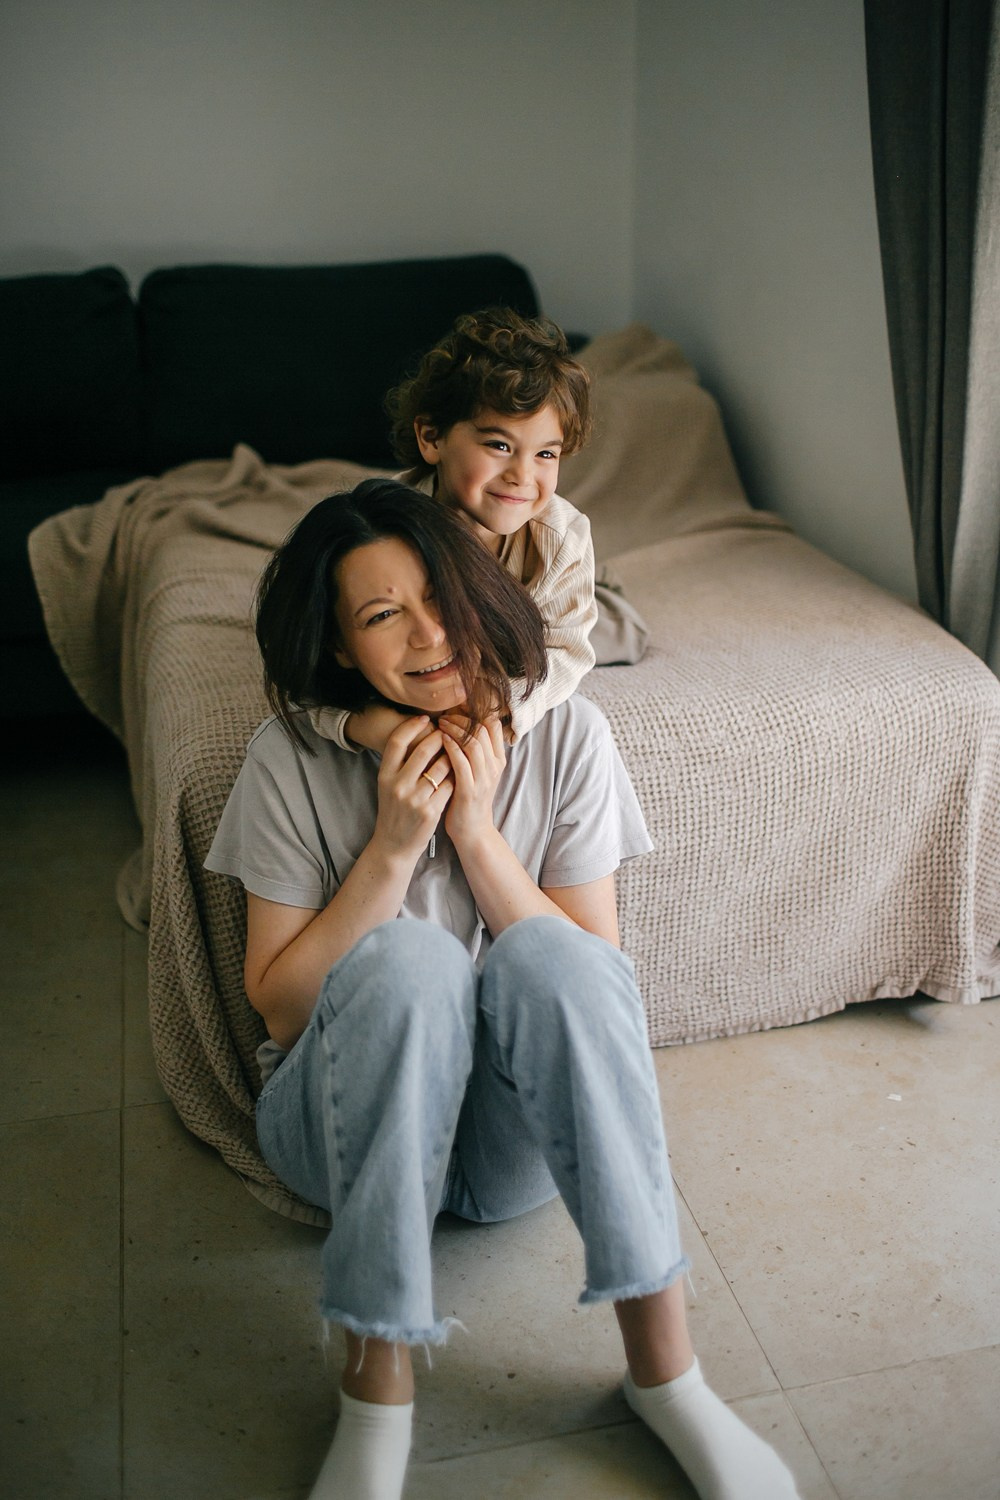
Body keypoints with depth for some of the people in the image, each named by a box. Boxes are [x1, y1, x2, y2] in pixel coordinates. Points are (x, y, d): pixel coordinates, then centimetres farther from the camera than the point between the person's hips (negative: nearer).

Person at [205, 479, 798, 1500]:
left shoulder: (563, 735, -7)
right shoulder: (293, 757, -10)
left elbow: (592, 978, -9)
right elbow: (277, 1001, -11)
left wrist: (477, 833, -20)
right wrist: (394, 848, -22)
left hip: (519, 1128, 1)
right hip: (353, 1124, -1)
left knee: (547, 950, -31)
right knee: (410, 956, -33)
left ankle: (662, 1364, -21)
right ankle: (377, 1386, -23)